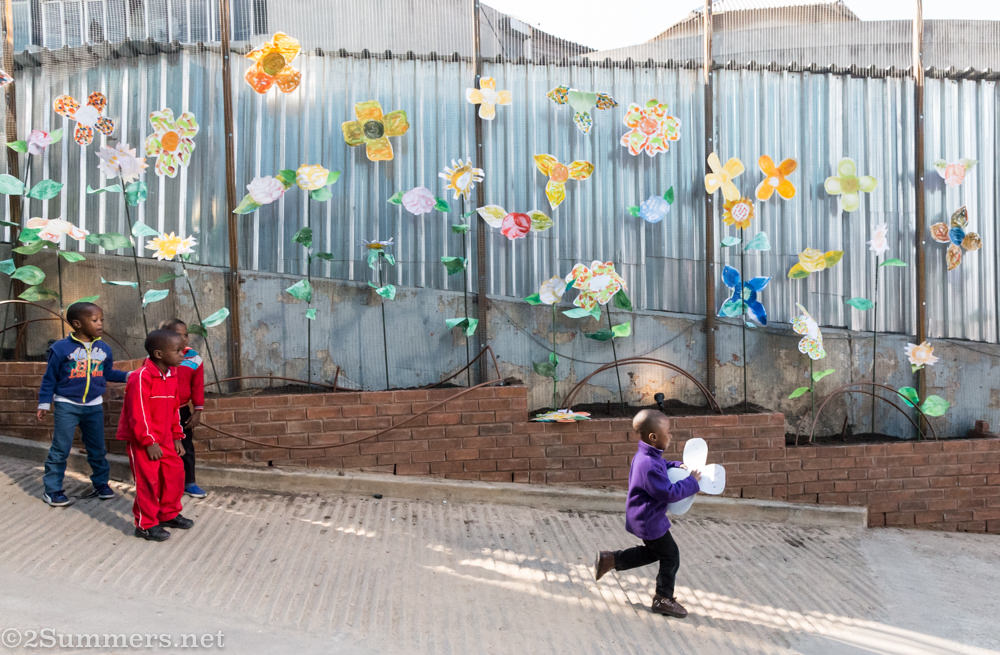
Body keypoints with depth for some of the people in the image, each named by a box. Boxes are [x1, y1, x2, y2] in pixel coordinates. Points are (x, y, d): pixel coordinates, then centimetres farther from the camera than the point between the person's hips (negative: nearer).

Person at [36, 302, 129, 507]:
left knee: (97, 448, 11)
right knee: (60, 449, 0)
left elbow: (108, 373, 15)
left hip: (94, 406, 4)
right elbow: (50, 378, -3)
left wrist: (128, 376, 2)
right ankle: (52, 489, 10)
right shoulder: (61, 348, -10)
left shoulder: (104, 349, 2)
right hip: (66, 405, -4)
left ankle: (101, 483, 24)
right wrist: (44, 403, -1)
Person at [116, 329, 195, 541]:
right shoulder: (141, 378, -21)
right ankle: (145, 525, 12)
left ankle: (168, 514, 27)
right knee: (148, 481, -2)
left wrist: (176, 437, 12)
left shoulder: (171, 376, 6)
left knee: (175, 473, 10)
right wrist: (149, 442, -20)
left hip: (164, 439, 8)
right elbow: (138, 414, -22)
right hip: (141, 440, -8)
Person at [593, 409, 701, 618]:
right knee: (670, 556, 6)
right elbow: (669, 493, -29)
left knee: (654, 552, 25)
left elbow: (663, 466, 22)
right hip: (649, 521, -10)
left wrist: (678, 466, 4)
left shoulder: (647, 456, 0)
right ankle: (663, 599, 23)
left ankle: (610, 559, 26)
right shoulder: (649, 466, -32)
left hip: (644, 517, 10)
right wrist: (691, 482, -18)